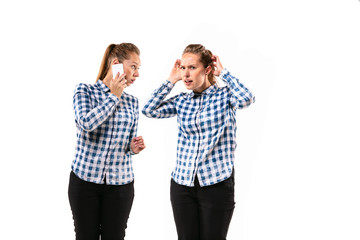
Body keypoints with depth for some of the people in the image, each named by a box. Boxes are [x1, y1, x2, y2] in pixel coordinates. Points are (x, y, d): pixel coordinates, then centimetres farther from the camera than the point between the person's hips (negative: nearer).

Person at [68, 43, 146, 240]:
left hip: (120, 182, 3)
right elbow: (87, 123, -20)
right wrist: (113, 96, -11)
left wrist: (133, 148, -8)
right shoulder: (84, 90, -1)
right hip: (84, 179, -3)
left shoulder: (132, 102, 10)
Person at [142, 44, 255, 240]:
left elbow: (246, 99, -21)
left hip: (217, 183, -3)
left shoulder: (225, 95, -1)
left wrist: (223, 72, -9)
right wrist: (171, 80, 3)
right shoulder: (181, 101, 9)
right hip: (182, 182, 4)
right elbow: (149, 110, -1)